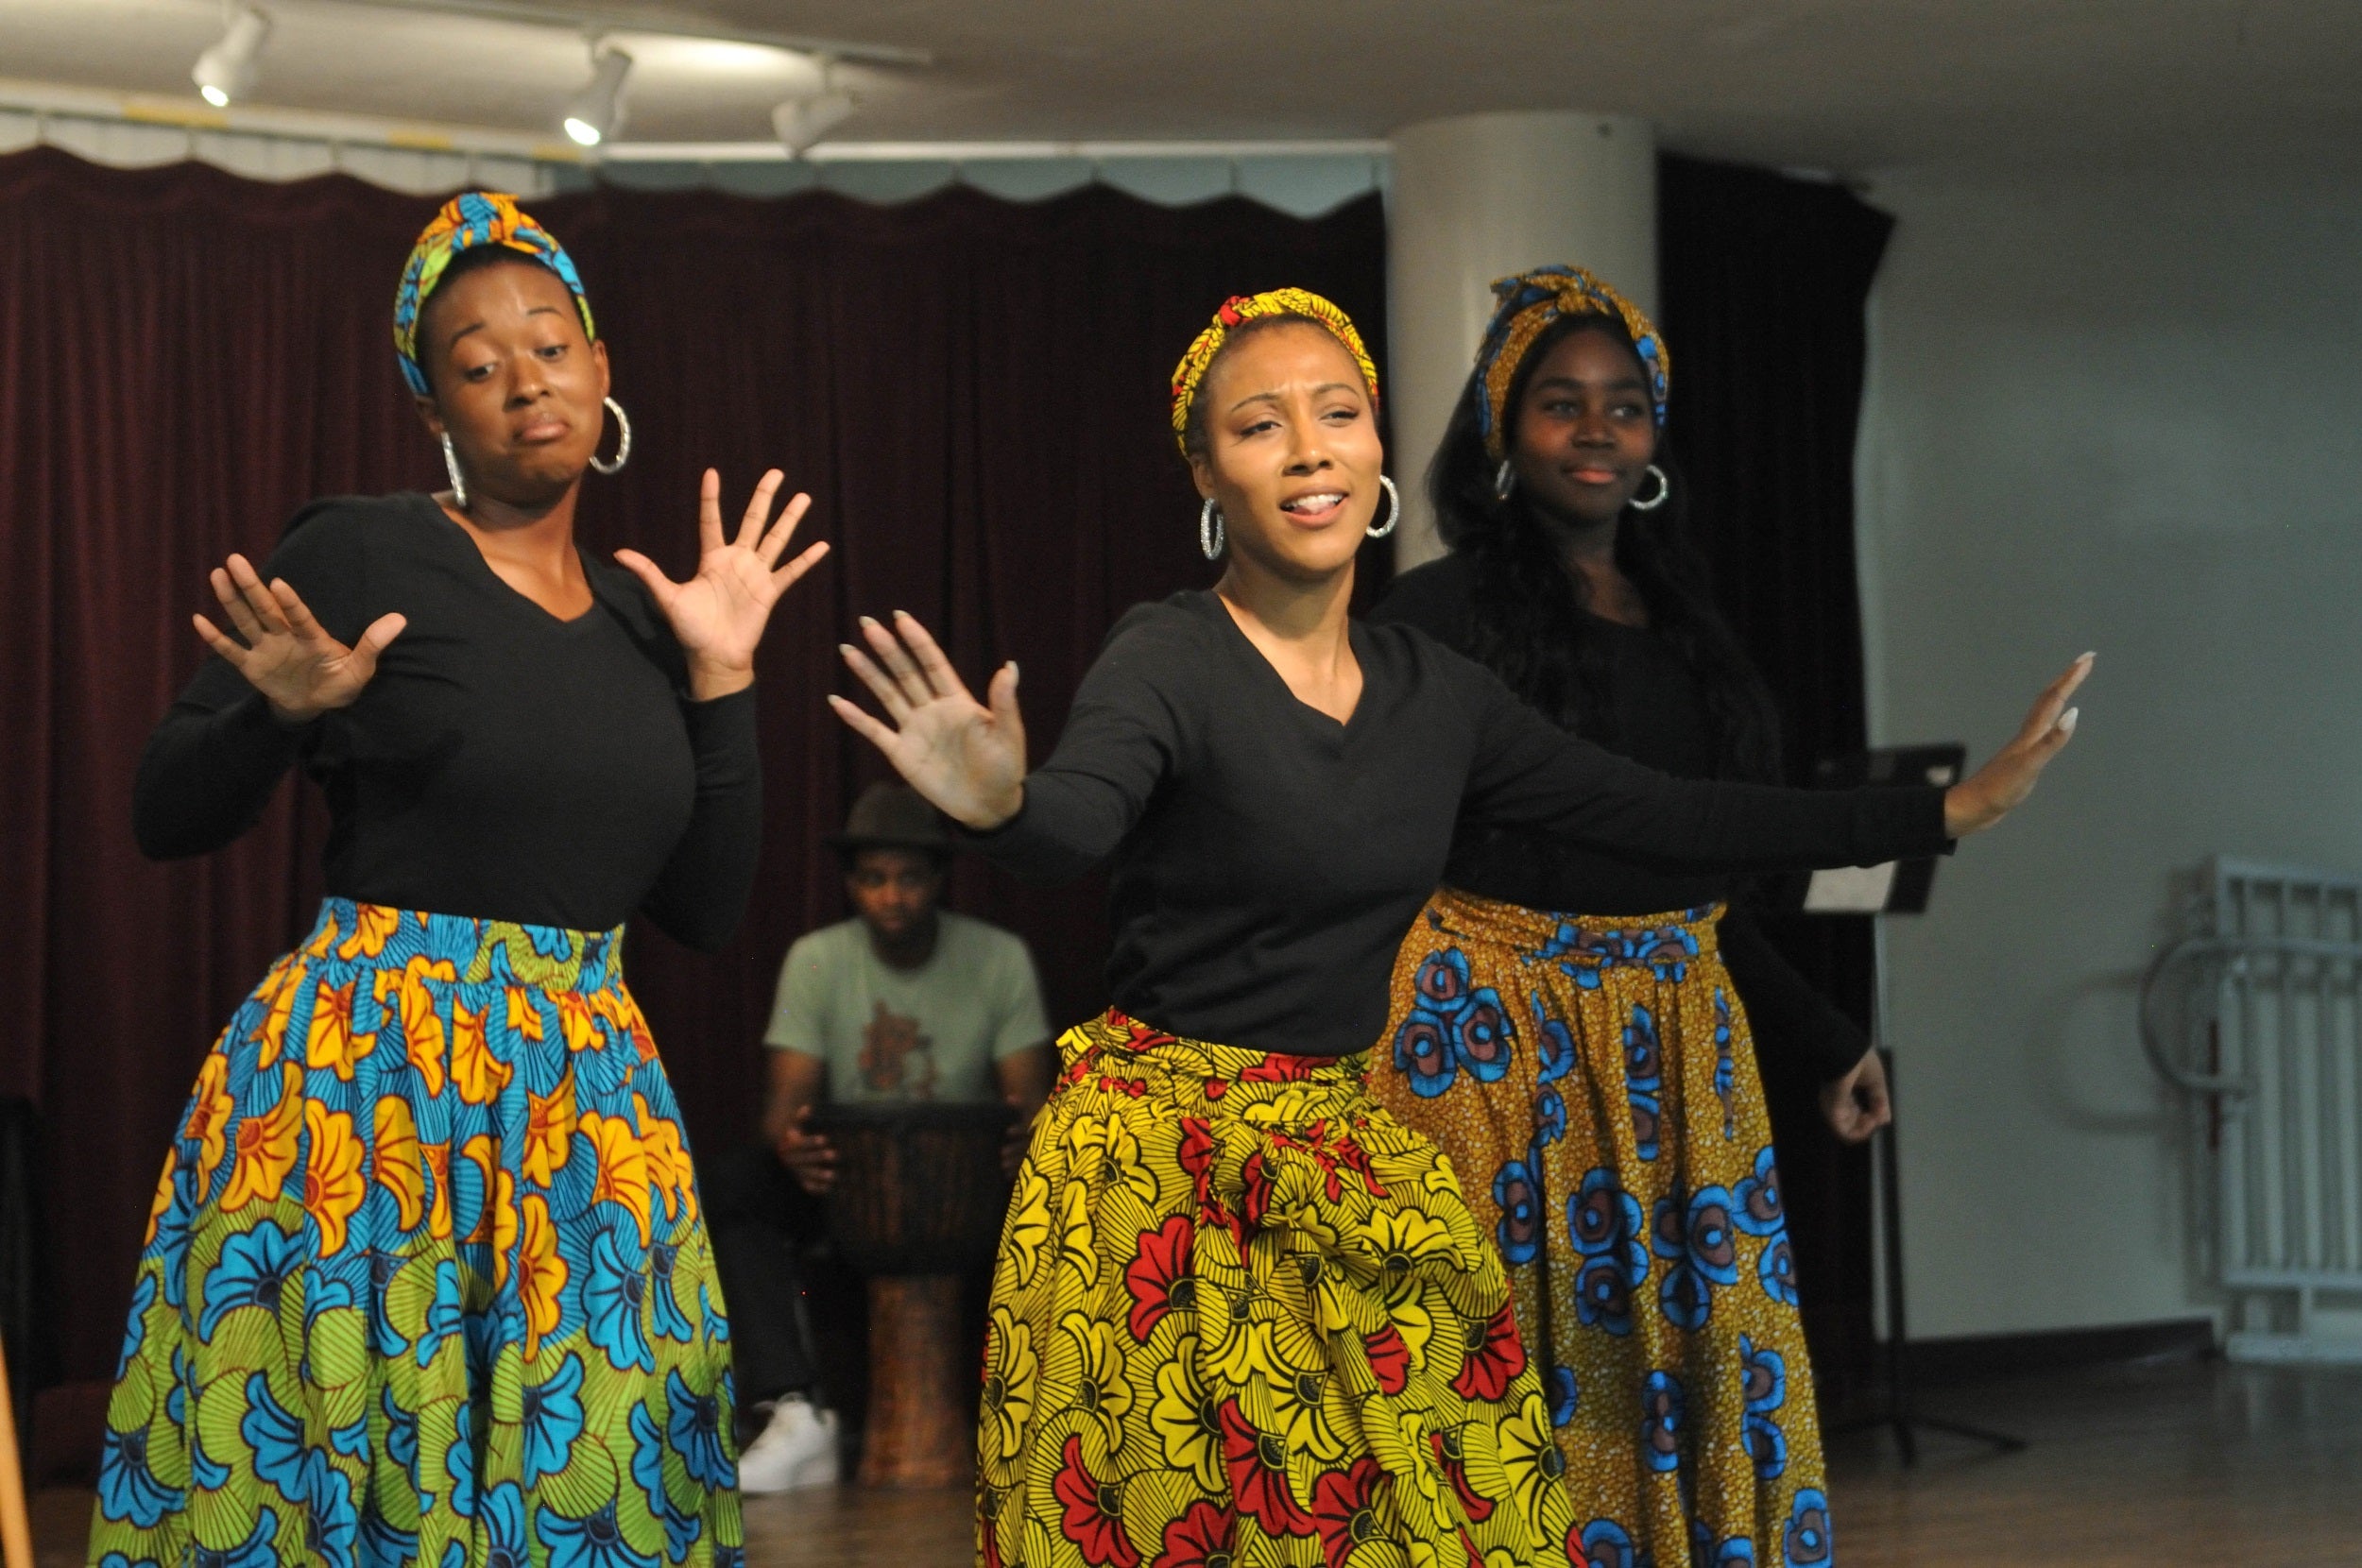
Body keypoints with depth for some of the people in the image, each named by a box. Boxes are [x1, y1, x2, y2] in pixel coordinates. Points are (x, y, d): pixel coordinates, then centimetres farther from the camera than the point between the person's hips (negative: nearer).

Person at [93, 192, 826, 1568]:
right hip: (362, 1082, -5)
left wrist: (722, 678, 4)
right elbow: (168, 818, -1)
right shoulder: (358, 554, -5)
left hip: (591, 1092, 5)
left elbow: (709, 913, 10)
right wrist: (280, 713, -19)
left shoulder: (639, 618, 11)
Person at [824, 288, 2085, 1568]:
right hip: (1167, 1160, -6)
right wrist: (1002, 804, -57)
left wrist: (1947, 812, 11)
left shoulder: (1429, 689, 6)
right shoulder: (1169, 662, -12)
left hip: (1346, 1160, 6)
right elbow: (1076, 821, -31)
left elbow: (1656, 815, 11)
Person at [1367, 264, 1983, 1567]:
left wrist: (1822, 1038, 21)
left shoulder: (1679, 623, 15)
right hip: (1498, 1034, -6)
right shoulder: (1439, 615, -4)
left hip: (1676, 1040, 6)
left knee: (1702, 1357, 4)